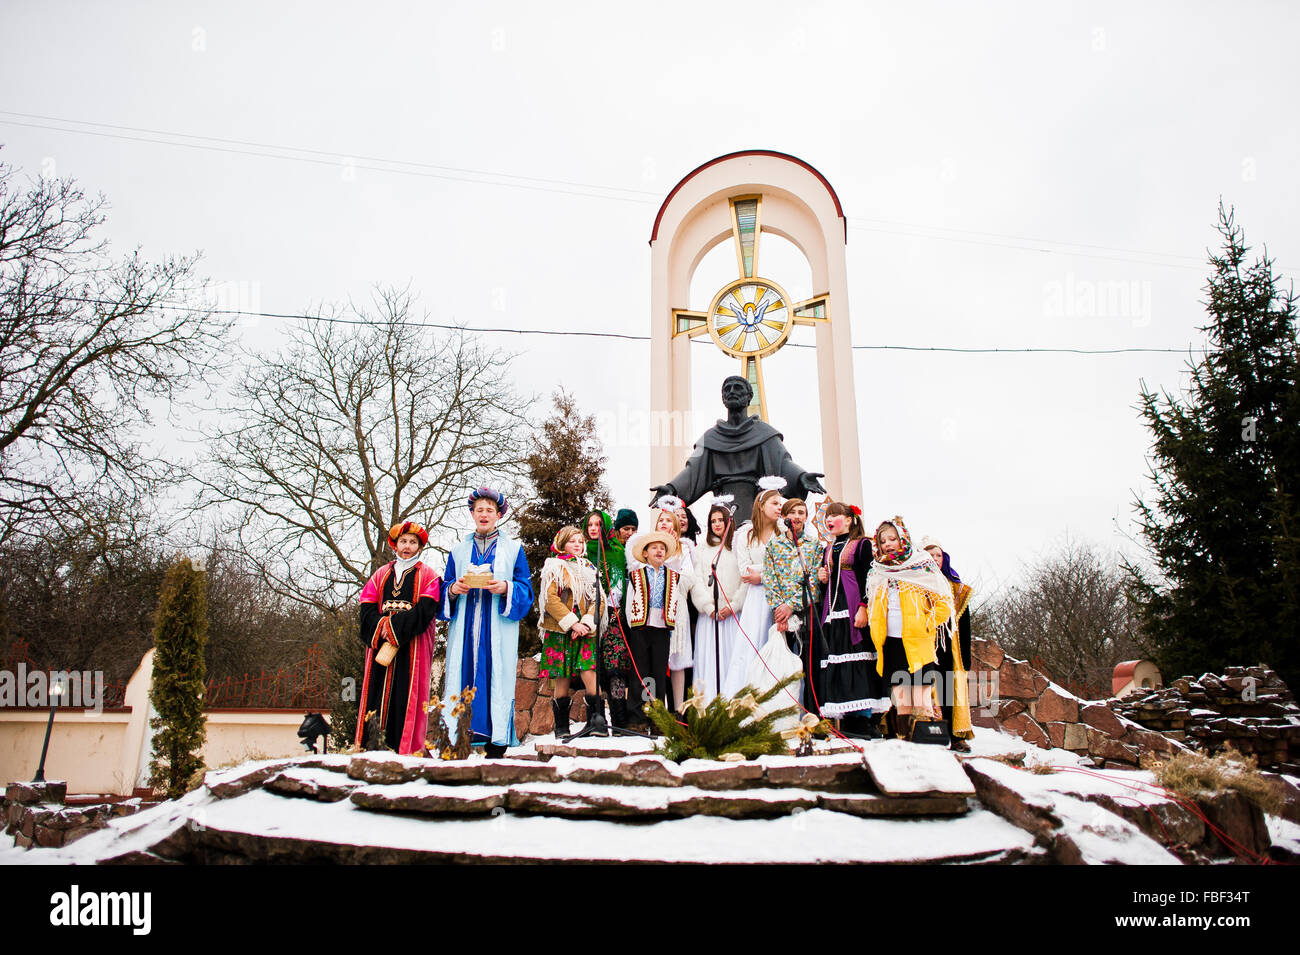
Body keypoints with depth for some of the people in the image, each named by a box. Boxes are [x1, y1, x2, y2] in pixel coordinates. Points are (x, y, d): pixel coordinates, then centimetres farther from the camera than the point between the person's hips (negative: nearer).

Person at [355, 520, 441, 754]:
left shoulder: (428, 575, 8)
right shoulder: (381, 574, 19)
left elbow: (425, 611, -7)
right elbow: (367, 609, 8)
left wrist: (395, 626, -15)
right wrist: (381, 628, -10)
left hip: (413, 646, -3)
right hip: (380, 644, 4)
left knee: (407, 698, -8)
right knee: (377, 695, -1)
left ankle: (406, 750, -7)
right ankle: (372, 749, 1)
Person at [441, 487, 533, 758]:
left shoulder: (513, 549, 11)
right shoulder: (458, 551, 18)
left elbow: (526, 591, 4)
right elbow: (445, 589, 15)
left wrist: (505, 588, -15)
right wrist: (453, 590, -8)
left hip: (498, 630, -2)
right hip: (465, 629, 2)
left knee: (497, 678, -8)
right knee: (463, 678, -6)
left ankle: (497, 742, -5)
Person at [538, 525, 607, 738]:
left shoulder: (589, 568, 19)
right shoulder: (553, 567, 7)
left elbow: (599, 599, 11)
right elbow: (550, 599, -5)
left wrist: (587, 623, -6)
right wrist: (572, 623, -13)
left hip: (586, 631, 2)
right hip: (559, 631, -2)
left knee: (590, 675, -14)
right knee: (562, 682, 0)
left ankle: (596, 721, -14)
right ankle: (561, 727, 10)